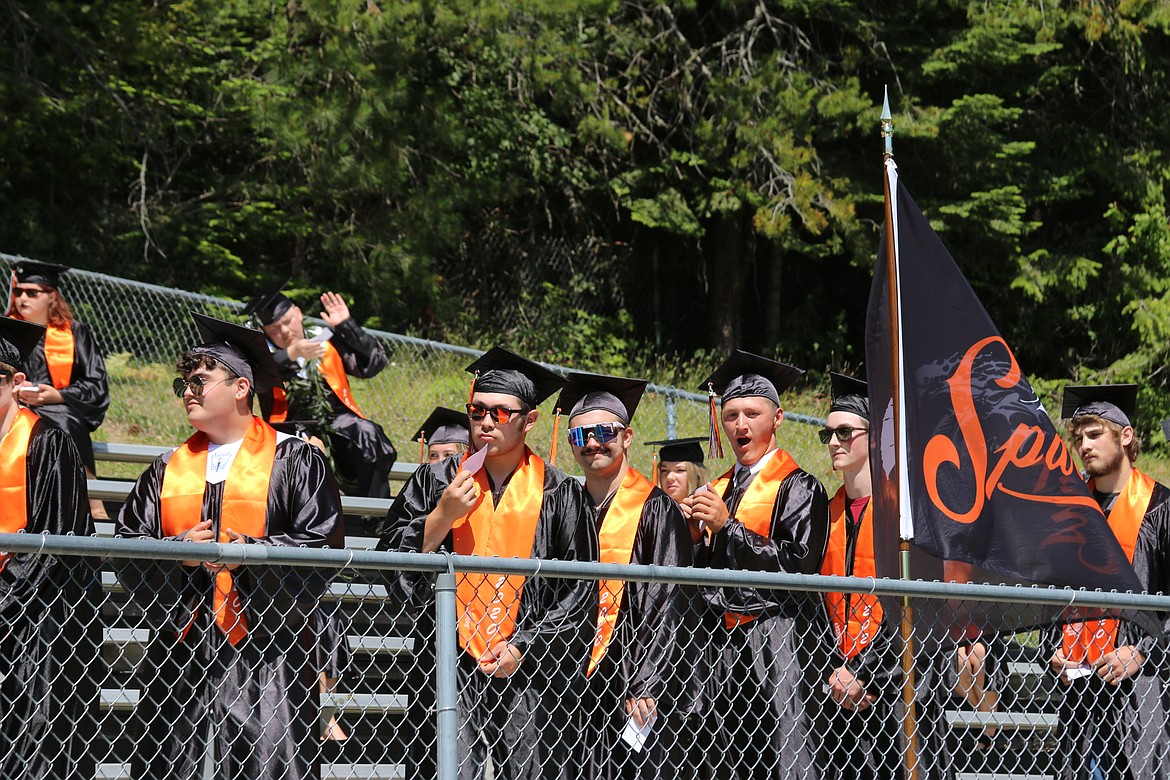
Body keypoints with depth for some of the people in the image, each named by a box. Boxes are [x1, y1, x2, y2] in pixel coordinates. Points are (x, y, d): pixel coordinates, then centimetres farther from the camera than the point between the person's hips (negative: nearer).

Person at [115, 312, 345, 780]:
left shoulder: (293, 460, 3)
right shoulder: (169, 469, 17)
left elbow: (323, 545, -6)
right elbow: (128, 546, 10)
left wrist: (248, 551, -17)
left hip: (263, 653, -4)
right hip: (179, 649, 4)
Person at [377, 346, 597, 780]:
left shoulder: (559, 494, 4)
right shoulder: (435, 483, 9)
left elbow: (581, 588, 3)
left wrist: (524, 647, -6)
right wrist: (441, 517, -9)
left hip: (531, 670, -1)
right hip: (450, 667, 1)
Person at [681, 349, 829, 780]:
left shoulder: (797, 487, -2)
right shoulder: (718, 489, 18)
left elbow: (797, 564, -14)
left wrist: (727, 526, -14)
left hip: (775, 634, -7)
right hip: (725, 639, 7)